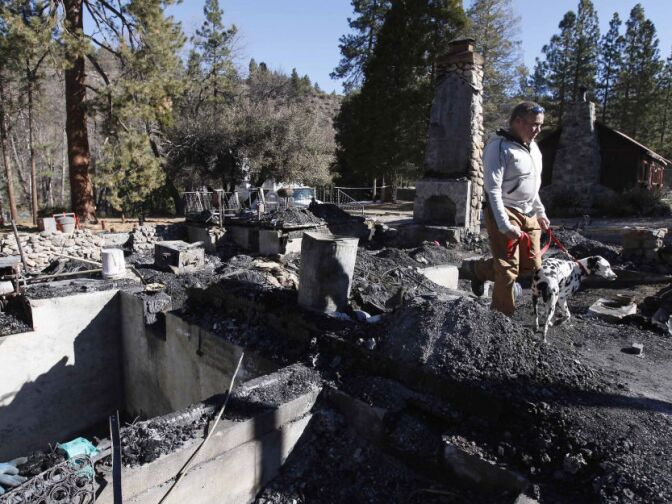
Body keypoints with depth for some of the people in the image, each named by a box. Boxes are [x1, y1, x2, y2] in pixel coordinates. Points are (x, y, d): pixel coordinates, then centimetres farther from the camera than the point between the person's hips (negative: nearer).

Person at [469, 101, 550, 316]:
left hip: (529, 215, 8)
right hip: (505, 214, -8)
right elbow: (493, 189, -20)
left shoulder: (533, 147, 13)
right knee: (508, 270, -4)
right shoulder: (499, 146, -13)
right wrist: (505, 225, -24)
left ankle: (480, 269, 27)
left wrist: (540, 212, 19)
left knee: (532, 265, 8)